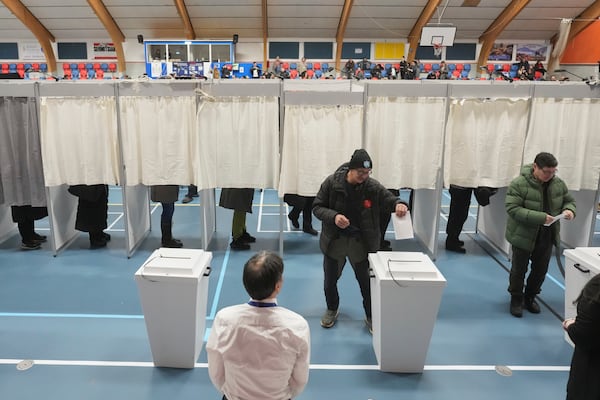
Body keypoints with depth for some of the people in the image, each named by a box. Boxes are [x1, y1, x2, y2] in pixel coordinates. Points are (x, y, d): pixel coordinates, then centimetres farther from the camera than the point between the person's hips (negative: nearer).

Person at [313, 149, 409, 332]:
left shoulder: (373, 187, -13)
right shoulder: (331, 182, -14)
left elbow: (390, 200, -4)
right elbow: (317, 207, -8)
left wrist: (399, 205, -30)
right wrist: (333, 216, -27)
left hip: (361, 243, 0)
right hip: (334, 240, 1)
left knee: (366, 281, 11)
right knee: (330, 279, 17)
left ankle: (371, 316, 36)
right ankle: (332, 310, 45)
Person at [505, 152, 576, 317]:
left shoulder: (558, 183, -2)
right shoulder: (519, 184, -21)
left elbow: (569, 200, 12)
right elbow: (512, 208, -26)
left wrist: (569, 210, -13)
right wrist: (539, 217, -32)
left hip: (547, 236, 5)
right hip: (523, 235, -5)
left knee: (540, 270, 16)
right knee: (519, 269, 9)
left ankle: (530, 297, 37)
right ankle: (516, 300, 26)